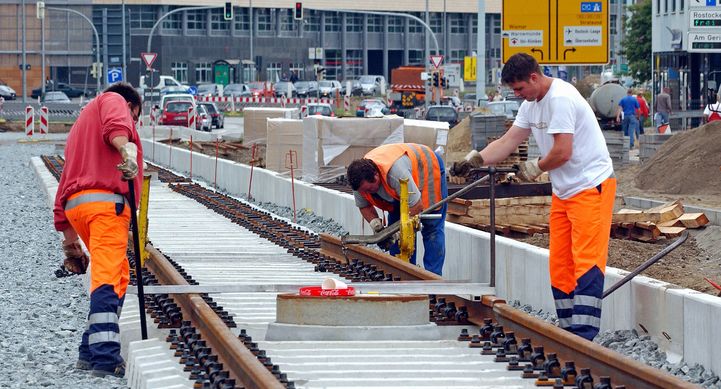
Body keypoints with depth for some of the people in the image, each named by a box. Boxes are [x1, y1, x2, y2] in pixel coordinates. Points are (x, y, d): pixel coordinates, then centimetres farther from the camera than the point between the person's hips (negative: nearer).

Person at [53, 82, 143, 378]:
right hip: (106, 199, -8)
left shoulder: (81, 125, 36)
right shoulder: (113, 100, 14)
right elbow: (115, 125, -13)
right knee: (107, 278, -16)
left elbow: (66, 182, 32)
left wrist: (70, 242, 31)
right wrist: (127, 149, -32)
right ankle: (105, 358, -26)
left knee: (118, 275, 20)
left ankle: (90, 352, 20)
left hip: (74, 205, 9)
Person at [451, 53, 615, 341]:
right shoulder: (532, 104, 13)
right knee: (559, 263, 9)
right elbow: (509, 142, 15)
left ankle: (584, 336, -16)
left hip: (591, 187, -10)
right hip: (563, 191, 10)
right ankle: (567, 327, 14)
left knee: (586, 261, -12)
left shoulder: (561, 99, -18)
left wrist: (535, 168, -5)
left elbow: (562, 152, -22)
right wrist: (475, 159, 3)